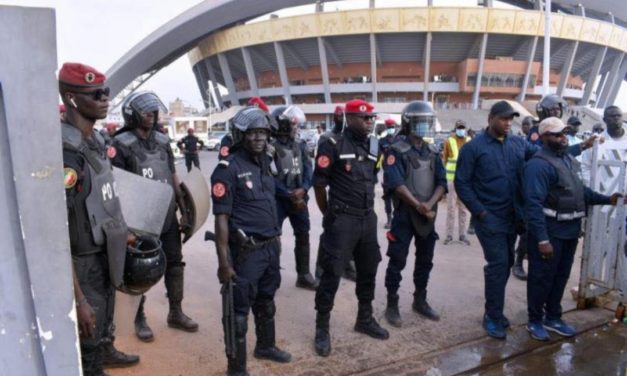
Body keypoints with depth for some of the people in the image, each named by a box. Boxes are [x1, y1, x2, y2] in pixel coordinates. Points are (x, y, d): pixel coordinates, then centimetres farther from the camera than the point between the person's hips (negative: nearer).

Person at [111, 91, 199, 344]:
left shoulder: (163, 141, 8)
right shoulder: (122, 144, -10)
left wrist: (184, 211, 9)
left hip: (168, 217, 6)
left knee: (175, 265, 12)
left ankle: (176, 313, 28)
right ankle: (140, 319, 24)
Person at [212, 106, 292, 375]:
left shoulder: (264, 163, 9)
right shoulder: (229, 169, -14)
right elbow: (221, 218, -16)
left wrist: (276, 241, 18)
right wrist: (224, 262, -19)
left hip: (271, 246, 8)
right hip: (246, 250, -8)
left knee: (266, 303, 24)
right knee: (239, 311, 5)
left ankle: (266, 346, 46)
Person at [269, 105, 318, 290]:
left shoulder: (299, 145, 8)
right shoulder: (271, 147, -12)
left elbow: (308, 169, 4)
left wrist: (303, 189, -14)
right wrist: (289, 195, -16)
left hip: (299, 198, 6)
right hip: (278, 200, -6)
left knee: (303, 236, 12)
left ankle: (304, 275, 25)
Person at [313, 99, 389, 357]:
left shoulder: (374, 146, 9)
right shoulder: (333, 145, -10)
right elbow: (319, 184, -7)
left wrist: (366, 209, 16)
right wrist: (329, 215, 2)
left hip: (368, 218, 6)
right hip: (342, 220, -6)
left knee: (368, 271, 16)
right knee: (331, 274, 0)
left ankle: (365, 319, 35)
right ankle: (322, 328, 14)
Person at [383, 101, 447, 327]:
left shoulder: (433, 153, 10)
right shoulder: (397, 151, -7)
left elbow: (441, 183, 2)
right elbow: (396, 184, -17)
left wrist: (429, 204, -14)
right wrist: (418, 206, -20)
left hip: (428, 214, 6)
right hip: (405, 214, -6)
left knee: (425, 260, 14)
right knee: (397, 261, -1)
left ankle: (420, 301, 29)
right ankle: (392, 306, 10)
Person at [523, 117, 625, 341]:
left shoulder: (570, 160, 11)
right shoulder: (539, 165, -19)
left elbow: (581, 191, 22)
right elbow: (534, 204, -25)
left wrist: (607, 199, 7)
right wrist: (542, 239, -29)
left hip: (570, 230, 9)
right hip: (549, 231, -9)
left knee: (561, 276, 19)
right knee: (542, 277, 4)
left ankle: (553, 317, 34)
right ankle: (534, 321, 21)